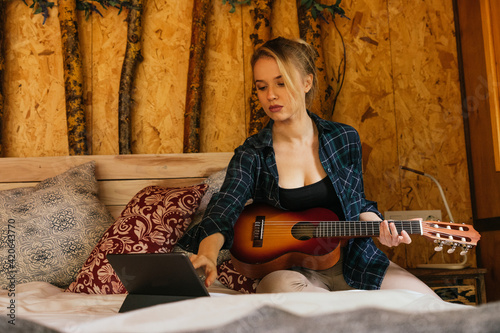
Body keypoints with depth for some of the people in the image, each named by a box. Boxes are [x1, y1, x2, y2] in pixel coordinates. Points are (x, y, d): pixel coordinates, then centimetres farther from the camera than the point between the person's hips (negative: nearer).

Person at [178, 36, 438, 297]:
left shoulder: (344, 139, 1)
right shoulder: (251, 155, -6)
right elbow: (224, 210, -23)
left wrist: (379, 226, -9)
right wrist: (208, 254, -45)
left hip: (352, 259, 1)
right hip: (289, 268, -1)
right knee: (280, 285, -38)